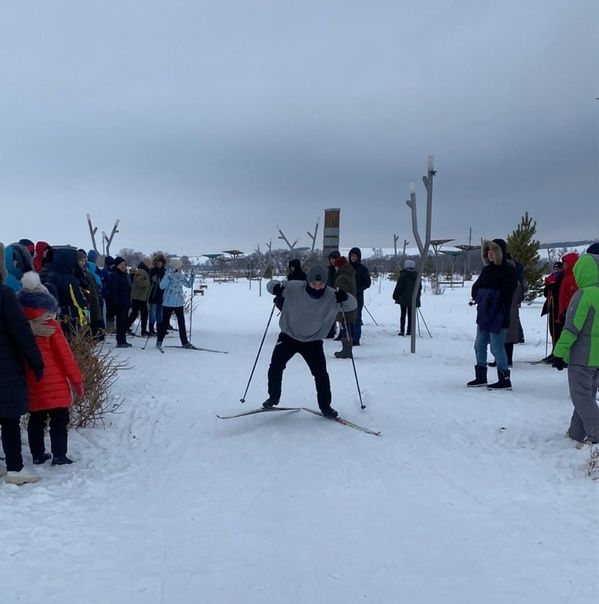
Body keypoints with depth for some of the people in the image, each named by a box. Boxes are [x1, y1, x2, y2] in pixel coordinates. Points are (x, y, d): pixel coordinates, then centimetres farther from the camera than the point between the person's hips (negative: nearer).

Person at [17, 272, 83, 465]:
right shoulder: (51, 326, -11)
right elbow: (65, 355, -10)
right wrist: (76, 379, -3)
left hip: (31, 384, 5)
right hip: (54, 384, -5)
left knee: (36, 420, 15)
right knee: (59, 420, 4)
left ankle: (38, 454, 22)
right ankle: (59, 455, 3)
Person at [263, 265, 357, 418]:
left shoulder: (332, 296, -17)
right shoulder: (294, 288, -19)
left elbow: (353, 305, -14)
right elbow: (272, 284, -8)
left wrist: (345, 298, -38)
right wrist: (275, 286, -34)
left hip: (313, 341, 0)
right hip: (288, 336, 0)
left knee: (321, 374, -5)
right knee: (275, 366, -4)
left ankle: (325, 406, 15)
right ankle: (273, 397, 21)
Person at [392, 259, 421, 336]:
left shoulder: (403, 274, -9)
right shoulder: (417, 275, 5)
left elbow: (399, 286, -9)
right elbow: (420, 287, 12)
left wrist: (395, 296, 0)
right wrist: (417, 297, 22)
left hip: (403, 298, -3)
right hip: (414, 299, 3)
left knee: (403, 315, 3)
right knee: (411, 315, 8)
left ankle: (402, 331, -3)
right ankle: (409, 331, 7)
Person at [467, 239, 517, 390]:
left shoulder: (508, 270, -9)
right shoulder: (486, 269, 14)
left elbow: (505, 293, -15)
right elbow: (476, 286, 14)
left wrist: (489, 298, -13)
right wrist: (478, 296, -3)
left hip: (498, 315, -8)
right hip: (484, 314, 8)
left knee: (497, 347, -6)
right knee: (479, 346, 13)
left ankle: (505, 380, 4)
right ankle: (481, 377, 24)